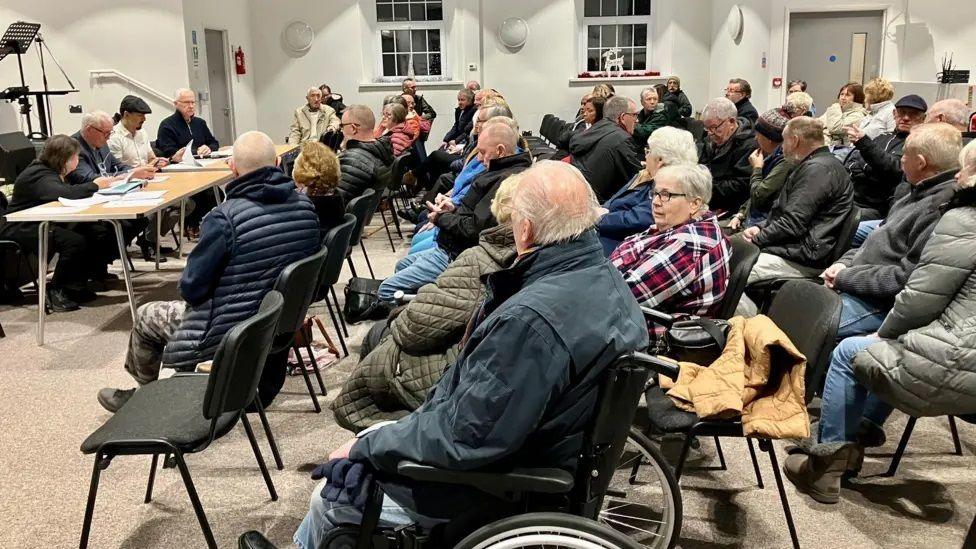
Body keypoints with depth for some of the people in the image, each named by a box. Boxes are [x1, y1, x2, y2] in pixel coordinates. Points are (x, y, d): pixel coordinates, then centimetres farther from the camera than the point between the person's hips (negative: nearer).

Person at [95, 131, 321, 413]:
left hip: (230, 332, -7)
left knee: (145, 316, 21)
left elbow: (192, 288, -17)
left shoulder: (225, 218, -27)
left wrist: (189, 286, 7)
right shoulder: (305, 206, -8)